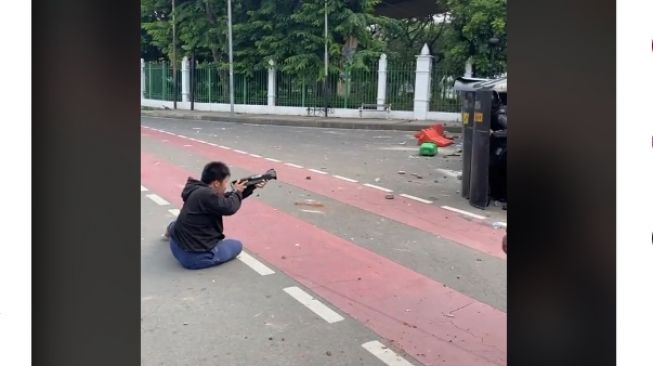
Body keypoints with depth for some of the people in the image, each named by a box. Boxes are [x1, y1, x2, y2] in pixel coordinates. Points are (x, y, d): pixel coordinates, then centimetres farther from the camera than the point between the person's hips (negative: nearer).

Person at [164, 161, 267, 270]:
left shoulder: (200, 190, 5)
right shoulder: (205, 194, -26)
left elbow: (225, 199, 13)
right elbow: (229, 207, -22)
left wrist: (252, 187, 11)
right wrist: (237, 191, -1)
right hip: (193, 256, -8)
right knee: (237, 245, 10)